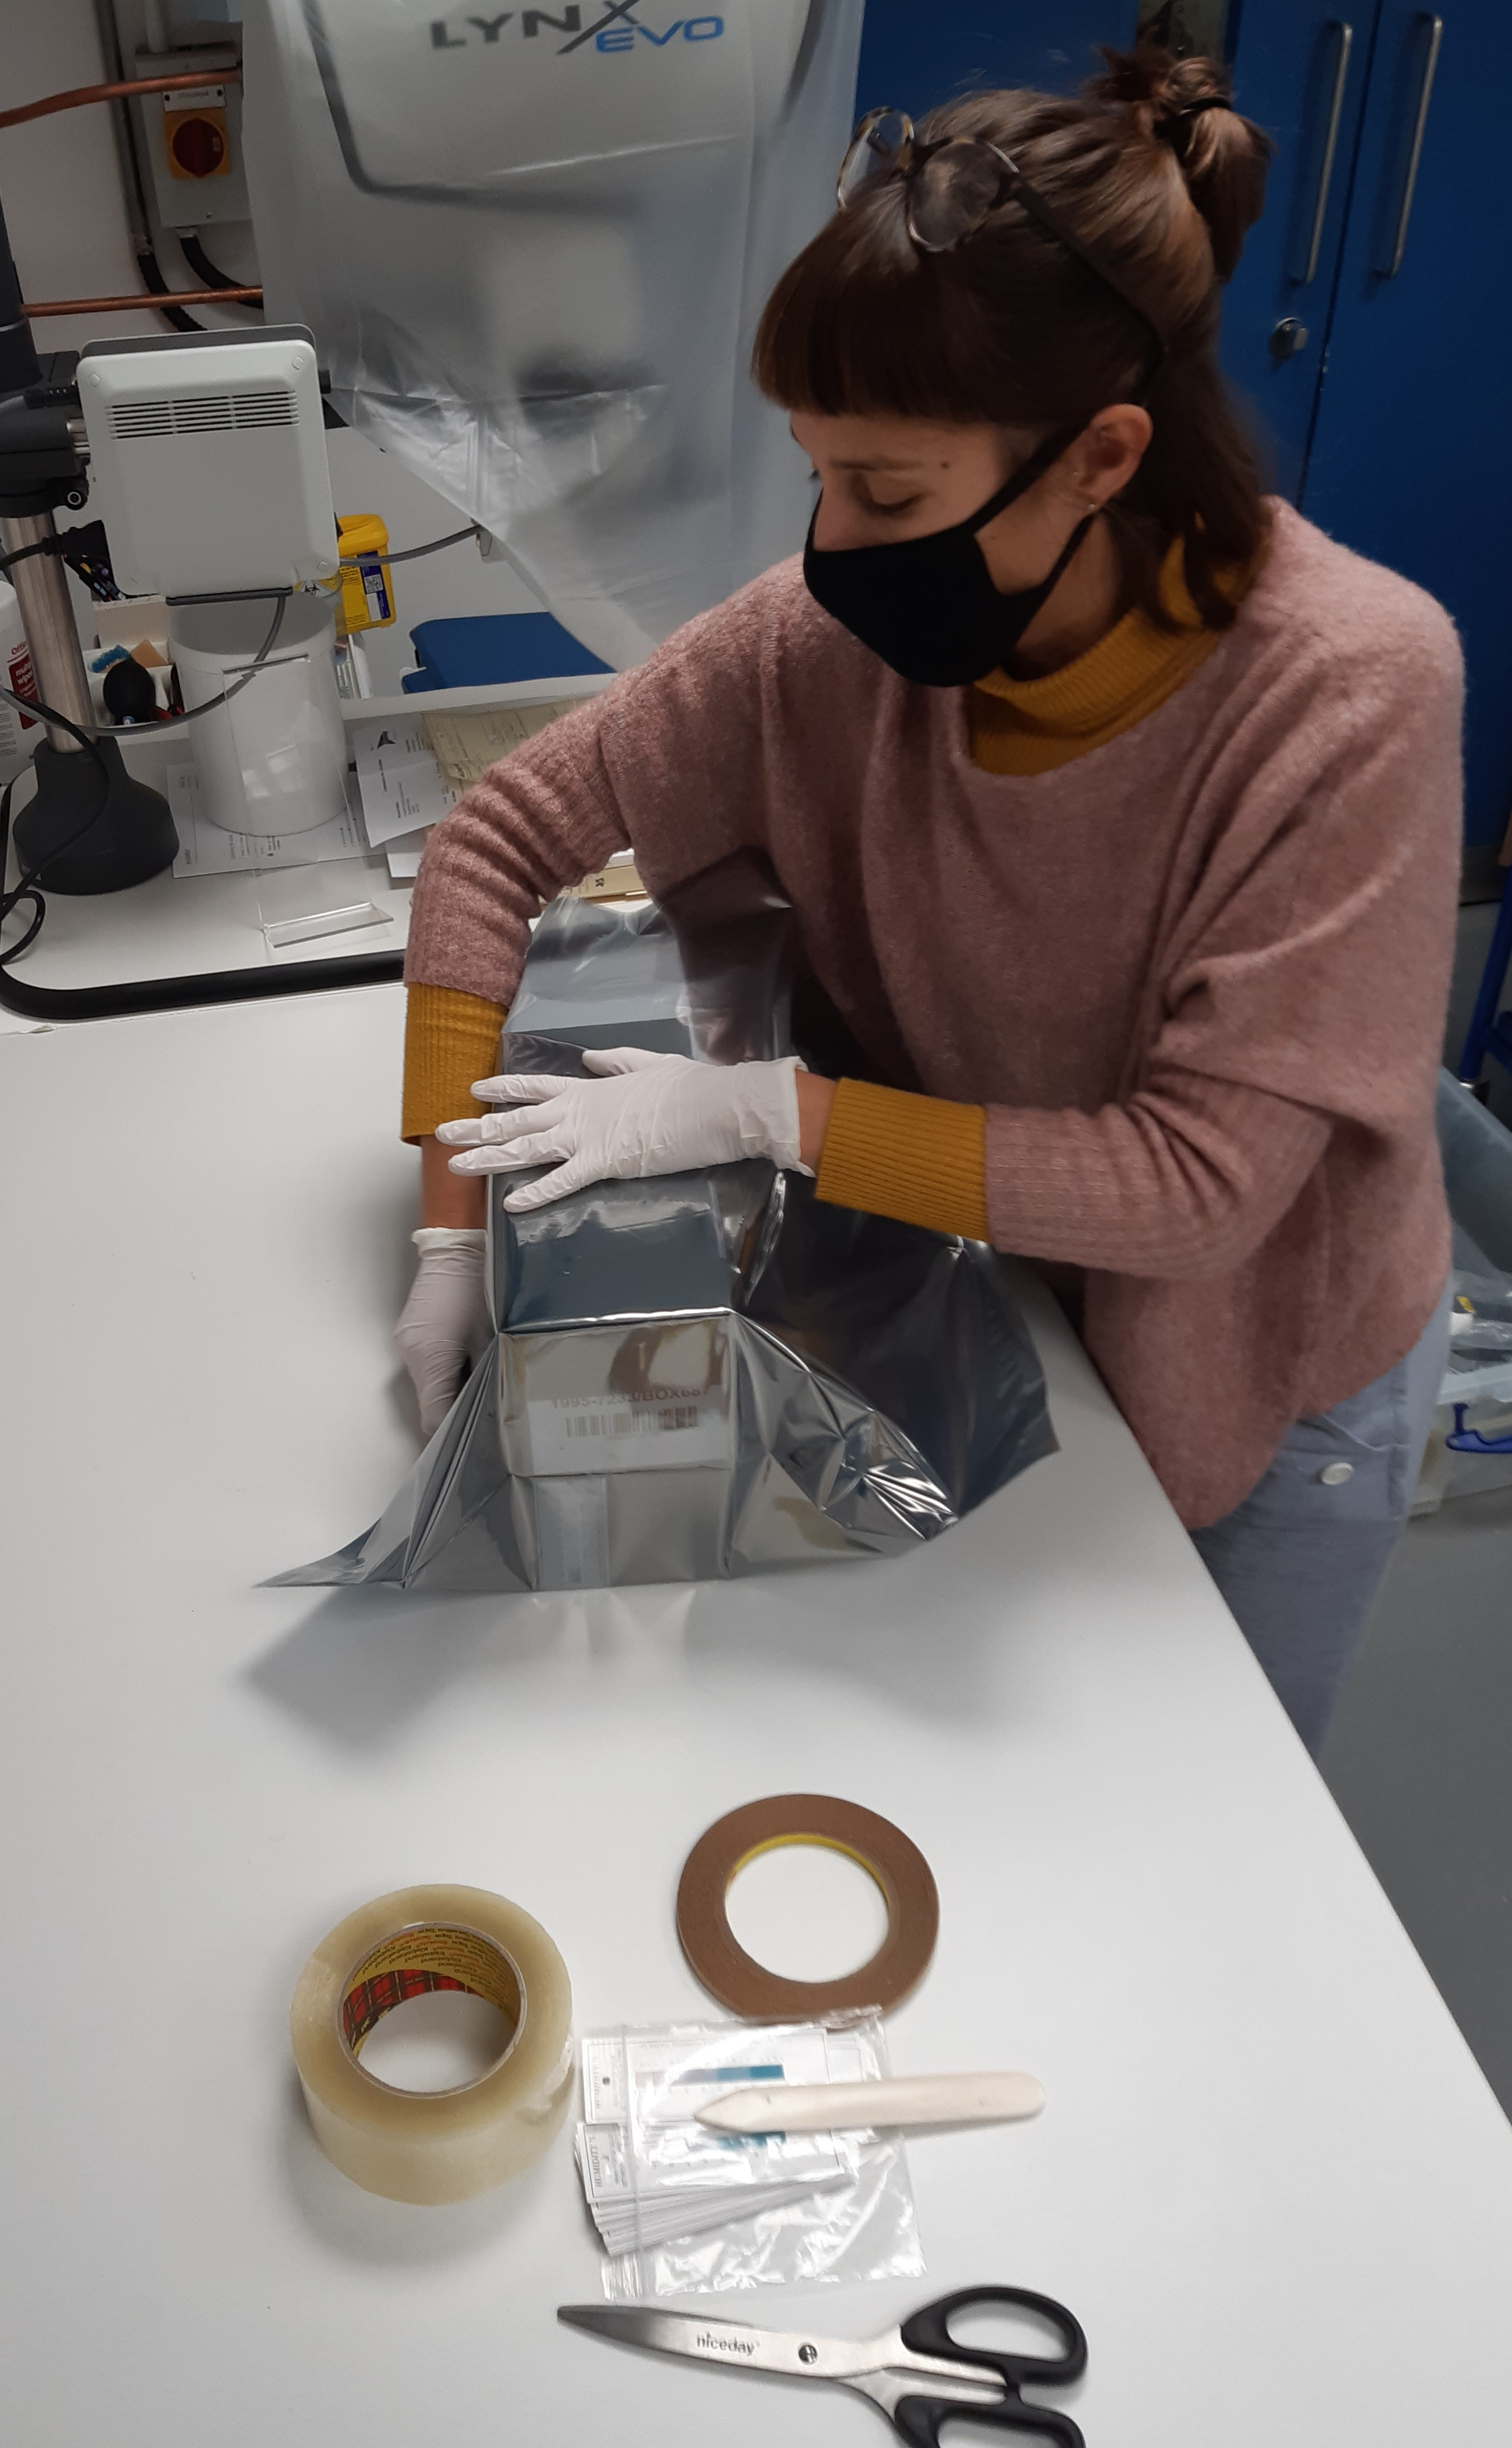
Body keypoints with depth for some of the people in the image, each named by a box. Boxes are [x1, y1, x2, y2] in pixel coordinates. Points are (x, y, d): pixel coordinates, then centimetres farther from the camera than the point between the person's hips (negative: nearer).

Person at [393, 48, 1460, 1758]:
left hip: (1262, 1377, -2)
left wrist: (772, 1112, -33)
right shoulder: (838, 628, -21)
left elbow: (1199, 1177, -31)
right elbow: (501, 839, -13)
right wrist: (456, 1225, -19)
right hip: (981, 1311, 3)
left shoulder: (1349, 690, -31)